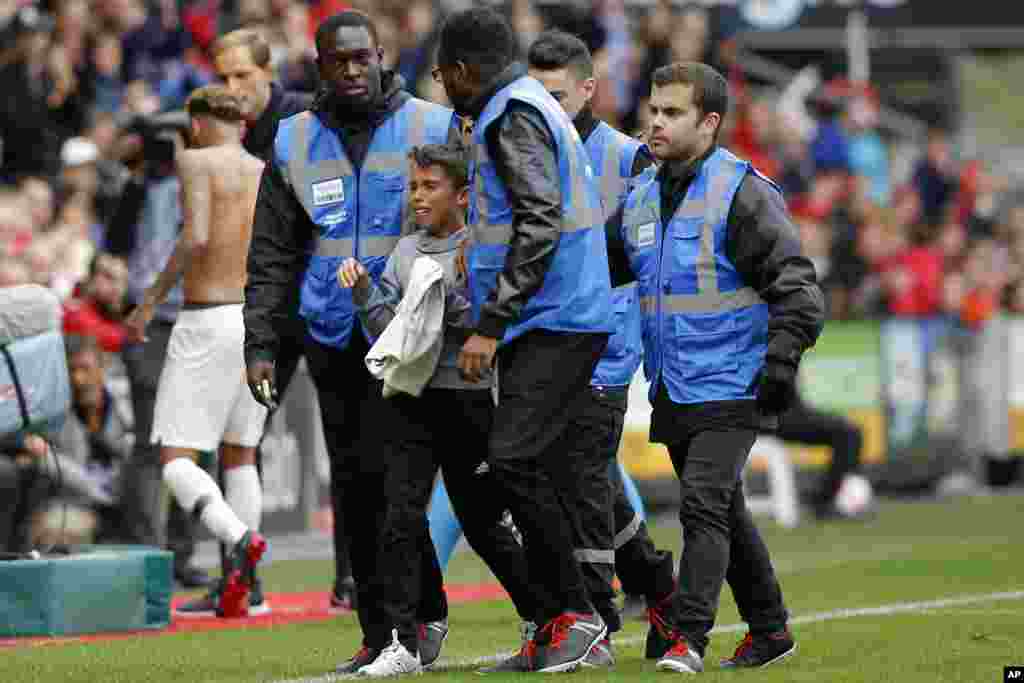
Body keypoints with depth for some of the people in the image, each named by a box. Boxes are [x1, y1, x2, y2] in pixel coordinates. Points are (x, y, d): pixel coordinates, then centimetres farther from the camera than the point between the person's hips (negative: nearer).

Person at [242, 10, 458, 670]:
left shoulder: (433, 127, 0)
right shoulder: (295, 144, 10)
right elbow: (273, 258, 12)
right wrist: (261, 346, 3)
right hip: (334, 341, 4)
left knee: (381, 472, -15)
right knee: (353, 488, 4)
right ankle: (380, 637, 11)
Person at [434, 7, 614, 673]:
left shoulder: (513, 118, -11)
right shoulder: (537, 106, 19)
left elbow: (539, 226, -20)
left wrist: (490, 325, -21)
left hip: (552, 324, -10)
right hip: (564, 322, 10)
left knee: (514, 461, -16)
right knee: (549, 475, 8)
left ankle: (574, 611, -12)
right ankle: (559, 630, 8)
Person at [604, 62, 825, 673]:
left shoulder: (741, 192, -11)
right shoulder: (641, 199, 11)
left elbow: (795, 281, -13)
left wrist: (783, 354, -22)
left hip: (730, 386, -8)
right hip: (672, 388, 8)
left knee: (704, 504, -17)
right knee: (724, 513, 14)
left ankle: (687, 636, -19)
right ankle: (769, 630, 26)